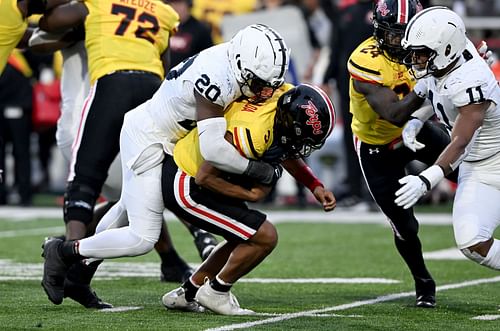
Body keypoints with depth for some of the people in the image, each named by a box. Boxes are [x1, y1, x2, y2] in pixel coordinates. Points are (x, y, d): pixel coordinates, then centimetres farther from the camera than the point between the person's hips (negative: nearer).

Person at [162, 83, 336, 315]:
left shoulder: (283, 96, -7)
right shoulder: (252, 133, -34)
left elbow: (287, 154, 14)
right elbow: (205, 177, -26)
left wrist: (316, 187, 5)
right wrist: (251, 194, -16)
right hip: (187, 187, -9)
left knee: (245, 238, 19)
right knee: (265, 237, -9)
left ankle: (187, 294, 26)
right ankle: (215, 292, 9)